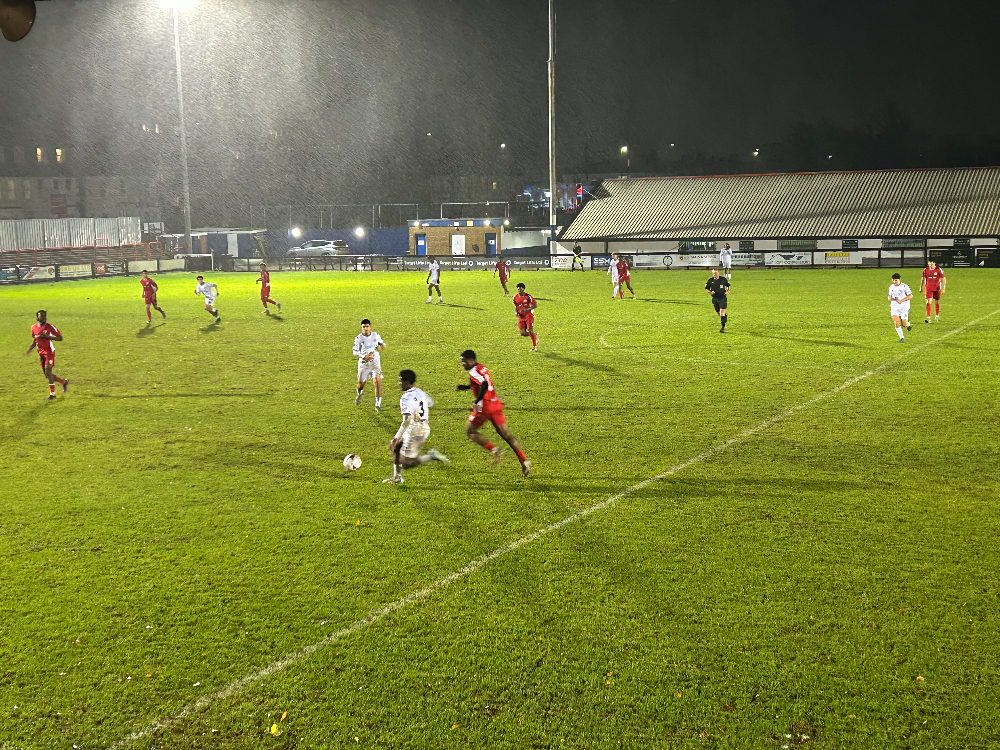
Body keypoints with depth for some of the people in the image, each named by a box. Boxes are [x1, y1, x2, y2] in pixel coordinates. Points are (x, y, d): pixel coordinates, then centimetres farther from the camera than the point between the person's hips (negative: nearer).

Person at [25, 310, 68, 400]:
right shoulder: (34, 328, 6)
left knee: (48, 372, -15)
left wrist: (48, 337, -22)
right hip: (41, 352, 6)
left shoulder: (50, 327, -10)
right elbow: (34, 341, 19)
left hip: (49, 351, -6)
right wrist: (29, 350, 6)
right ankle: (64, 382, 31)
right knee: (47, 375, 9)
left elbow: (60, 338, -9)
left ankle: (52, 394, -5)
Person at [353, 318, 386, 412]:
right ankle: (359, 395, 49)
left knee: (377, 382, -13)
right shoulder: (358, 338, -7)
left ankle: (378, 405, -6)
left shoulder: (375, 335, 0)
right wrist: (364, 356, -22)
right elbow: (355, 352, -5)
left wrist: (382, 345, -6)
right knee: (361, 383, 11)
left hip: (375, 362, 1)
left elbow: (381, 343, 19)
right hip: (363, 363, 0)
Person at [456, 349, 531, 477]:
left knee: (470, 431, 9)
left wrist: (476, 402, -23)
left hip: (484, 408, -9)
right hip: (496, 405, 9)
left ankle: (494, 449, -6)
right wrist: (465, 387, 25)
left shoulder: (474, 372, -12)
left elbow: (484, 385, -27)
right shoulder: (482, 368, 16)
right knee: (506, 435, 8)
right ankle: (524, 461, 0)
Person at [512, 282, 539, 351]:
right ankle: (535, 335, 26)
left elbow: (535, 305, -12)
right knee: (522, 333, -3)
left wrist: (527, 309, -24)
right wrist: (516, 312, -2)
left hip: (529, 315, -5)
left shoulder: (528, 296, -14)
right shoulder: (515, 297, 1)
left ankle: (534, 346, 4)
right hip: (521, 316, 5)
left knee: (530, 331, -14)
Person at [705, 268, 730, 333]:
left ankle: (723, 327, -9)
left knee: (722, 313, -14)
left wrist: (727, 291, -4)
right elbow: (706, 288, 9)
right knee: (719, 313, 11)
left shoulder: (723, 279, -3)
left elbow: (728, 285, 14)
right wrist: (710, 292, -11)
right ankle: (725, 315, 47)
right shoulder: (710, 280, -1)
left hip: (722, 298, -3)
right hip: (715, 299, 3)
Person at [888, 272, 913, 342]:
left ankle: (908, 325, 33)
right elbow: (889, 297, 18)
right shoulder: (891, 287, 7)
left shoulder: (904, 286, -9)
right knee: (896, 322, -11)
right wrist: (890, 298, -8)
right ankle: (902, 338, -1)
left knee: (904, 323, -6)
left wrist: (902, 300, -19)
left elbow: (911, 296, -10)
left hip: (904, 307, -4)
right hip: (894, 307, 4)